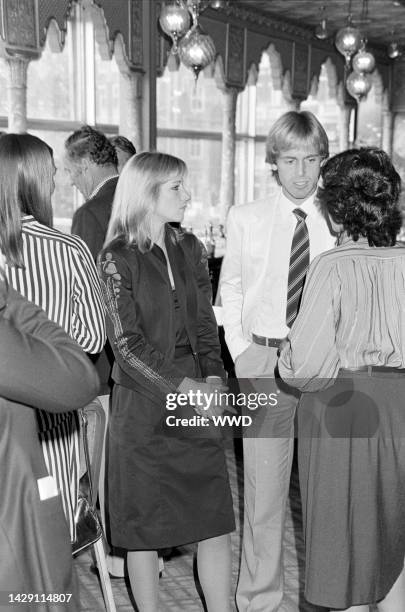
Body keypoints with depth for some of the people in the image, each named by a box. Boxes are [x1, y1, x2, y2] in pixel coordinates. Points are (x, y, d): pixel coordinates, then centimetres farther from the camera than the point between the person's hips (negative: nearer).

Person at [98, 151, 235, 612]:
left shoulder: (189, 249, 10)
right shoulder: (117, 258, -6)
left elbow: (205, 323, 9)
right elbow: (126, 342, -11)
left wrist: (213, 378, -7)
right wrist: (182, 387, -17)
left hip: (196, 401, 5)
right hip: (142, 405, -4)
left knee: (215, 518, 6)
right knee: (144, 525, 7)